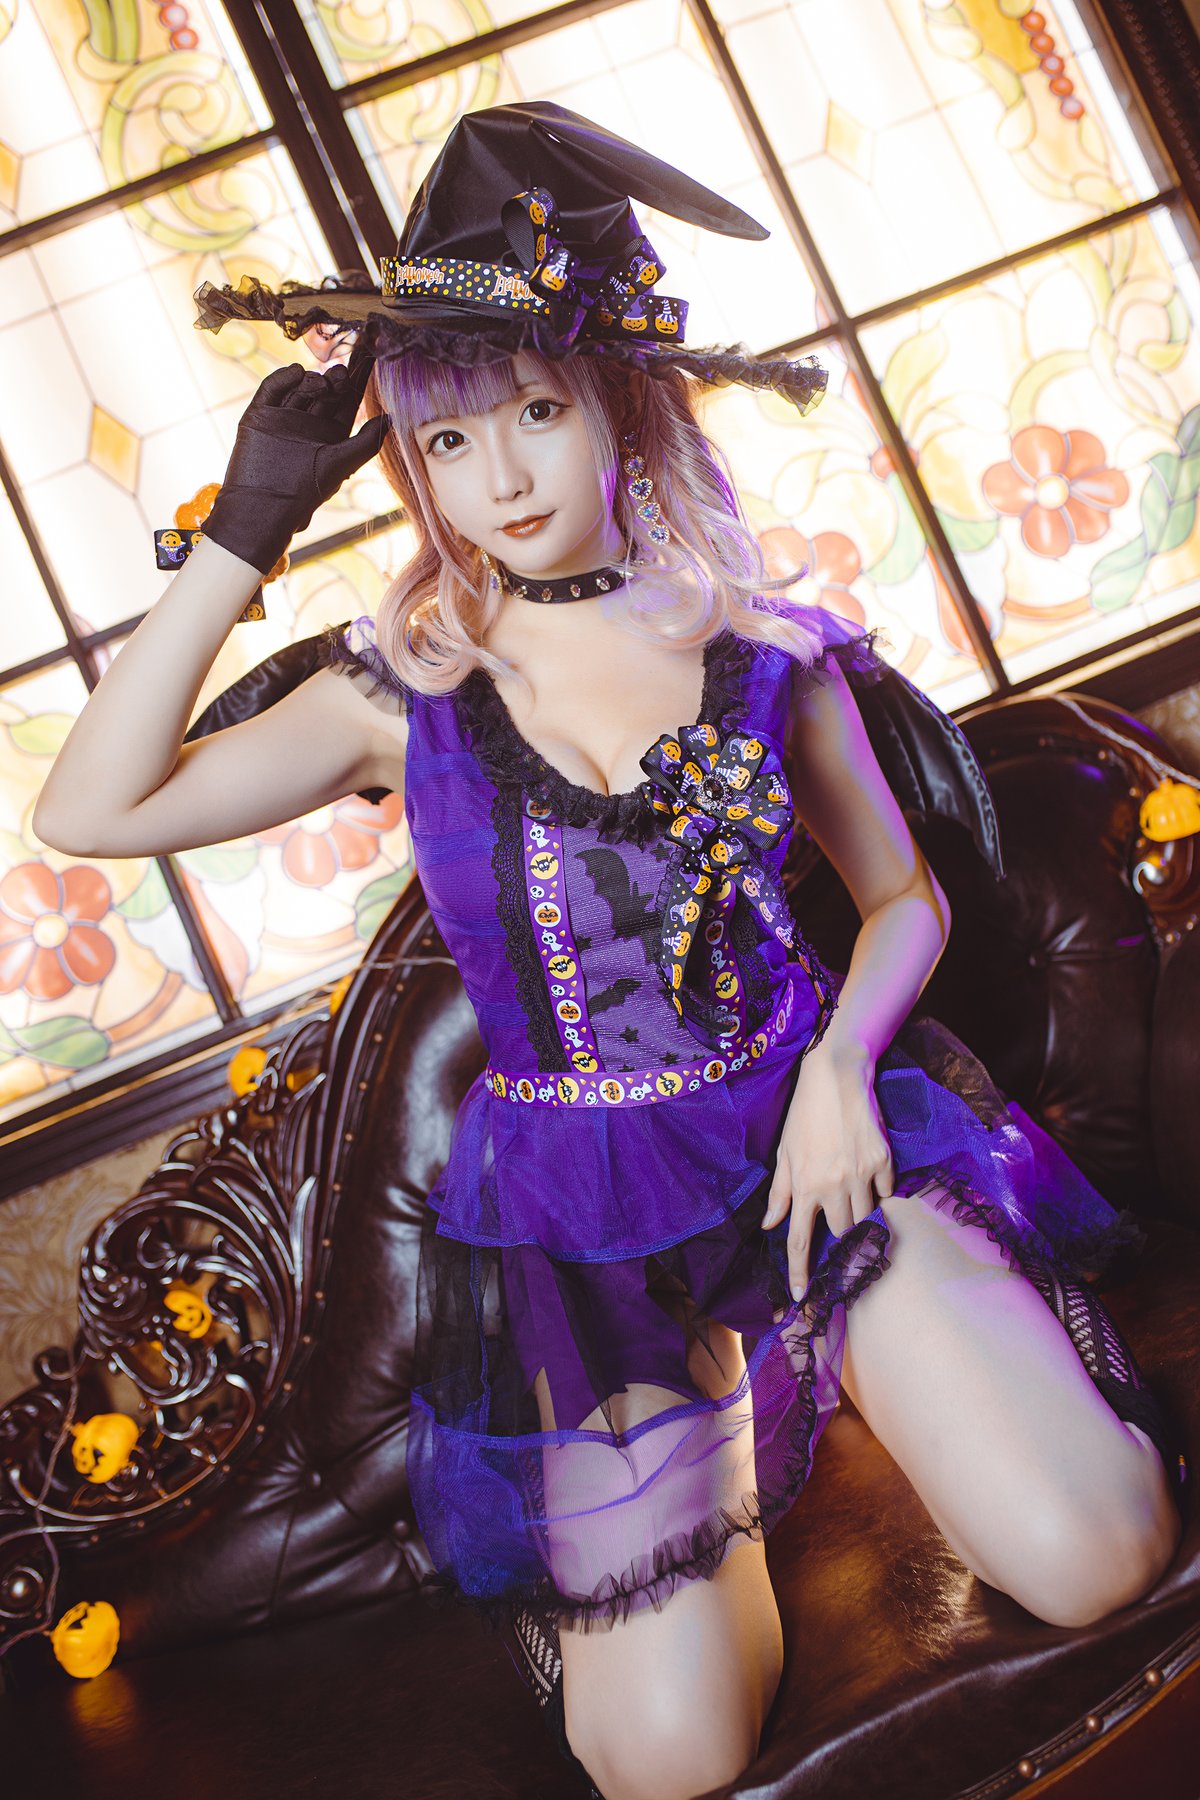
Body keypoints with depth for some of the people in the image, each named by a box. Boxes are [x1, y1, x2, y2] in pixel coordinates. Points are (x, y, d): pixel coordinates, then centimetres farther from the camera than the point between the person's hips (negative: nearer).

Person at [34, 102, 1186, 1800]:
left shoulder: (764, 647, -2)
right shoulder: (408, 689, -3)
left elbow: (903, 895, 10)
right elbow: (89, 812, -12)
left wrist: (841, 1056, -10)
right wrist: (242, 533, -15)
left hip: (808, 1126, 1)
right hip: (573, 1203, 0)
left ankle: (822, 1345, 12)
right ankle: (726, 1402, 18)